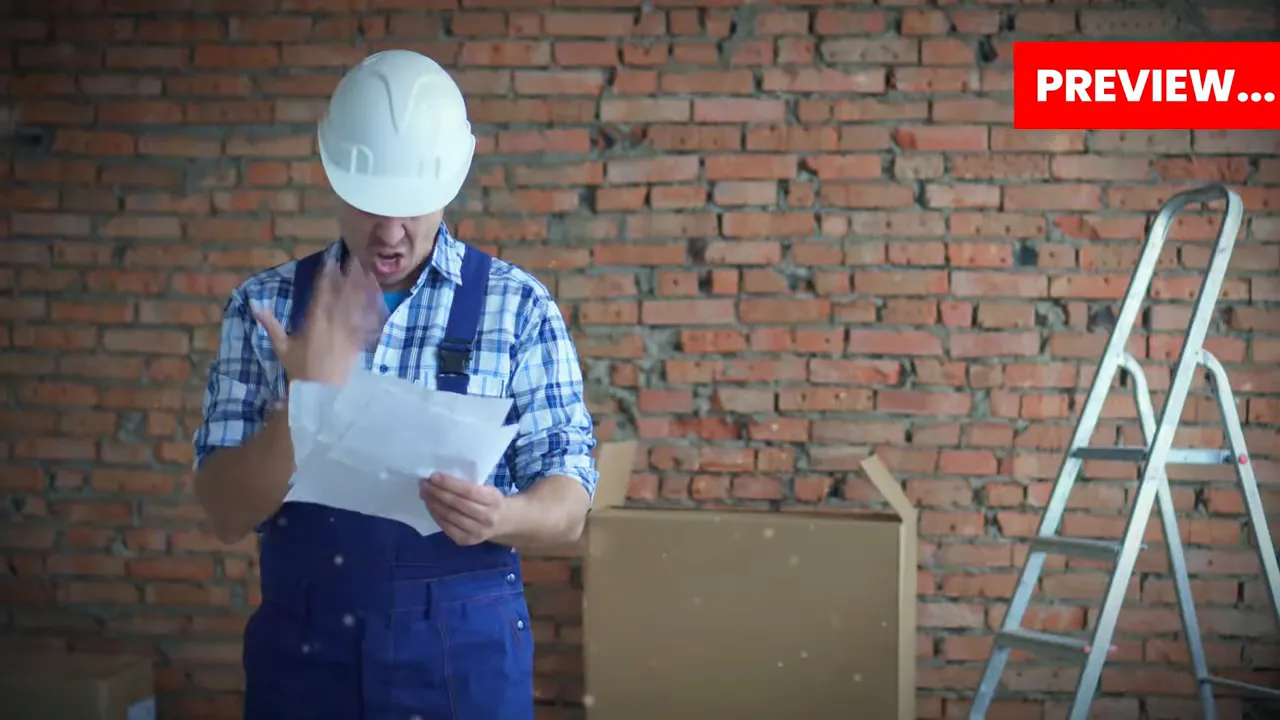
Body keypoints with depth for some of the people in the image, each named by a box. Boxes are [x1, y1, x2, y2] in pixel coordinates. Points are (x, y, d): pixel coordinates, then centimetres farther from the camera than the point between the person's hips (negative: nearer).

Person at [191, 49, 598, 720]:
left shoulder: (517, 305, -5)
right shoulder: (263, 305, -1)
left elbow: (568, 505, -5)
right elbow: (227, 514, -6)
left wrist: (502, 515, -26)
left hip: (463, 644, -1)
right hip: (299, 642, 1)